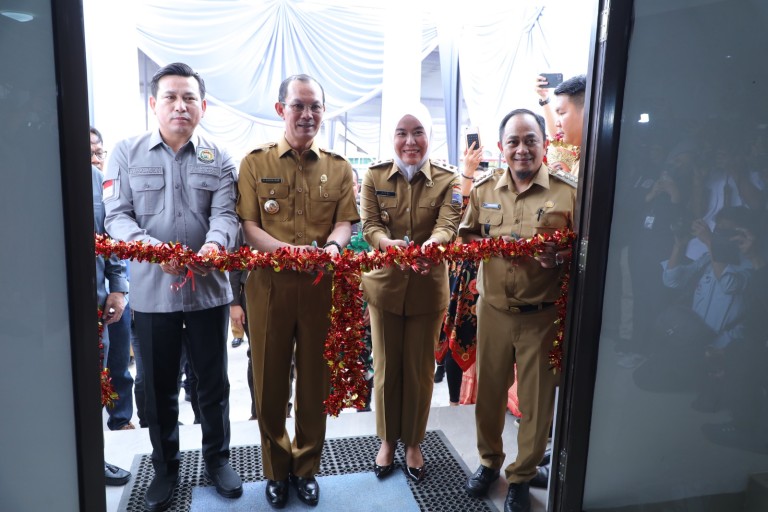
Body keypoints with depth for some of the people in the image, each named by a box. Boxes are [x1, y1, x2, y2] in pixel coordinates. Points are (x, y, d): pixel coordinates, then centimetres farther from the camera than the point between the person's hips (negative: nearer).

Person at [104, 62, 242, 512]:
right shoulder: (127, 153, 4)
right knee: (159, 386, 13)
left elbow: (226, 214, -6)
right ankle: (166, 467, 33)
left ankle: (218, 457, 33)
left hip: (209, 288, 0)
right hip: (152, 291, 0)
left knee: (214, 381, 13)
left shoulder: (219, 159, 4)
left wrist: (214, 244, -29)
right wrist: (152, 249, -23)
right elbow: (117, 216, -3)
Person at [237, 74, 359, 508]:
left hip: (322, 284, 1)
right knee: (270, 378, 9)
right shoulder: (255, 163, 3)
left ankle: (307, 466, 30)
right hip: (269, 283, 0)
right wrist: (285, 250, -22)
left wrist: (332, 247, -23)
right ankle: (276, 469, 29)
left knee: (315, 377, 10)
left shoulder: (339, 167, 8)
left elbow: (345, 223, 0)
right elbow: (248, 226, -4)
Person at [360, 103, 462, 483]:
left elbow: (447, 225, -19)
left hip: (428, 287, -1)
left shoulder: (448, 179, -5)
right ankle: (387, 439, 34)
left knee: (419, 369, 12)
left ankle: (413, 443, 33)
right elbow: (369, 225, -9)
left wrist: (431, 245, -43)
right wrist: (388, 243, -33)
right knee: (385, 367, 13)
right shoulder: (375, 176, -1)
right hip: (384, 284, 1)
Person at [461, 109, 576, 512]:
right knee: (488, 390, 14)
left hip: (542, 315, -2)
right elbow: (464, 238, 9)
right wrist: (492, 244, -10)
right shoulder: (483, 190, 5)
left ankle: (521, 477, 30)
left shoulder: (567, 193, -4)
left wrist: (559, 256, -21)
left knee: (536, 399, 9)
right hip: (492, 309, 3)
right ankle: (489, 461, 38)